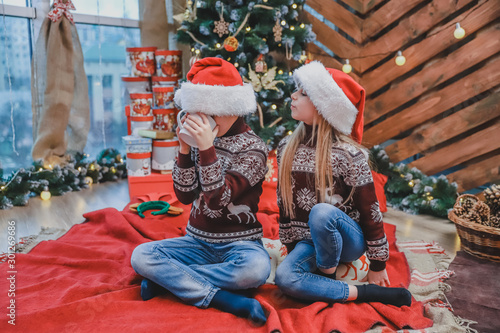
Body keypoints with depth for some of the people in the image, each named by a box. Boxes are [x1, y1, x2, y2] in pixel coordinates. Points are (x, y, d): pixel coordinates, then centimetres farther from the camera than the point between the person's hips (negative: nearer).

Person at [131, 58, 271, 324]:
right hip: (198, 240, 4)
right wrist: (185, 150, -13)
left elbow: (218, 200, -21)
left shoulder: (253, 148, -10)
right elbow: (185, 196, -2)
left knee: (257, 268, -36)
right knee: (141, 255, -18)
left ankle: (167, 278, -18)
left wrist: (207, 149, -28)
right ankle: (225, 300, -24)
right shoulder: (202, 139, 2)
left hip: (238, 241, -3)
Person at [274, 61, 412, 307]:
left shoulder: (349, 154, -14)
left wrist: (377, 265, -4)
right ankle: (367, 293, -15)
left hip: (349, 240, -4)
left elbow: (370, 210, -9)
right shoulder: (287, 148, 1)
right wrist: (291, 248, 12)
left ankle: (326, 275, -10)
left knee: (321, 212, -36)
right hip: (309, 241, 4)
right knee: (285, 277, -26)